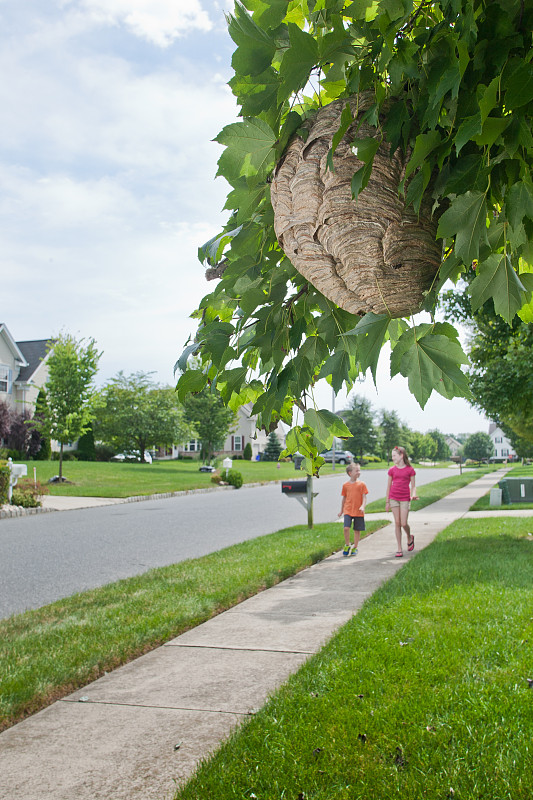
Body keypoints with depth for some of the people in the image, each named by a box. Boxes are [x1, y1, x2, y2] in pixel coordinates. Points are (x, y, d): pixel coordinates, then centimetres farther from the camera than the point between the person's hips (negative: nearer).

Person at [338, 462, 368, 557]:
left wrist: (363, 506, -19)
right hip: (348, 510, 0)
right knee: (346, 528, -14)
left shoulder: (361, 484, 0)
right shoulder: (345, 485, 4)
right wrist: (341, 510, 21)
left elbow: (364, 497, -1)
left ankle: (355, 548, 21)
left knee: (357, 530, 6)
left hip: (358, 511, 0)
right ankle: (347, 545, 7)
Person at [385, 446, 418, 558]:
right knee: (397, 523, 3)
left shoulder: (410, 470, -2)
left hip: (405, 499, -2)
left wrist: (413, 495, -17)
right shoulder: (392, 470, 5)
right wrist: (387, 501, 7)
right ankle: (399, 549, 9)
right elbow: (389, 486, 8)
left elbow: (413, 486, 3)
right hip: (393, 498, 2)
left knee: (403, 523, -6)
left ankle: (409, 538, 28)